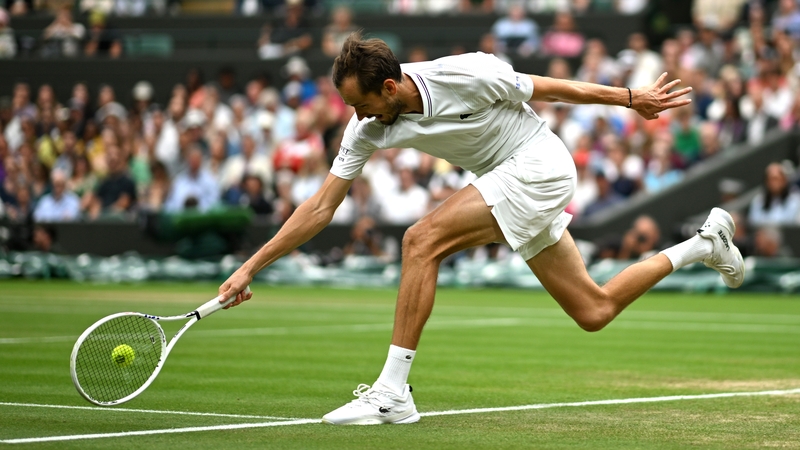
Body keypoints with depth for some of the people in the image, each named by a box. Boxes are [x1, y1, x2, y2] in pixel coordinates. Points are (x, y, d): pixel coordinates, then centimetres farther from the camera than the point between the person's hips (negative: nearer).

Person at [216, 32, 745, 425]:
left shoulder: (466, 74, -25)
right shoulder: (368, 127, -9)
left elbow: (545, 88, -9)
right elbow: (321, 208, -5)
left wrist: (631, 98, 2)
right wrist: (250, 267, -11)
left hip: (540, 164, -7)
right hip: (509, 182, 7)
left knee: (422, 240, -22)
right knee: (595, 311, 9)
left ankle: (393, 391, -19)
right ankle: (705, 243, 29)